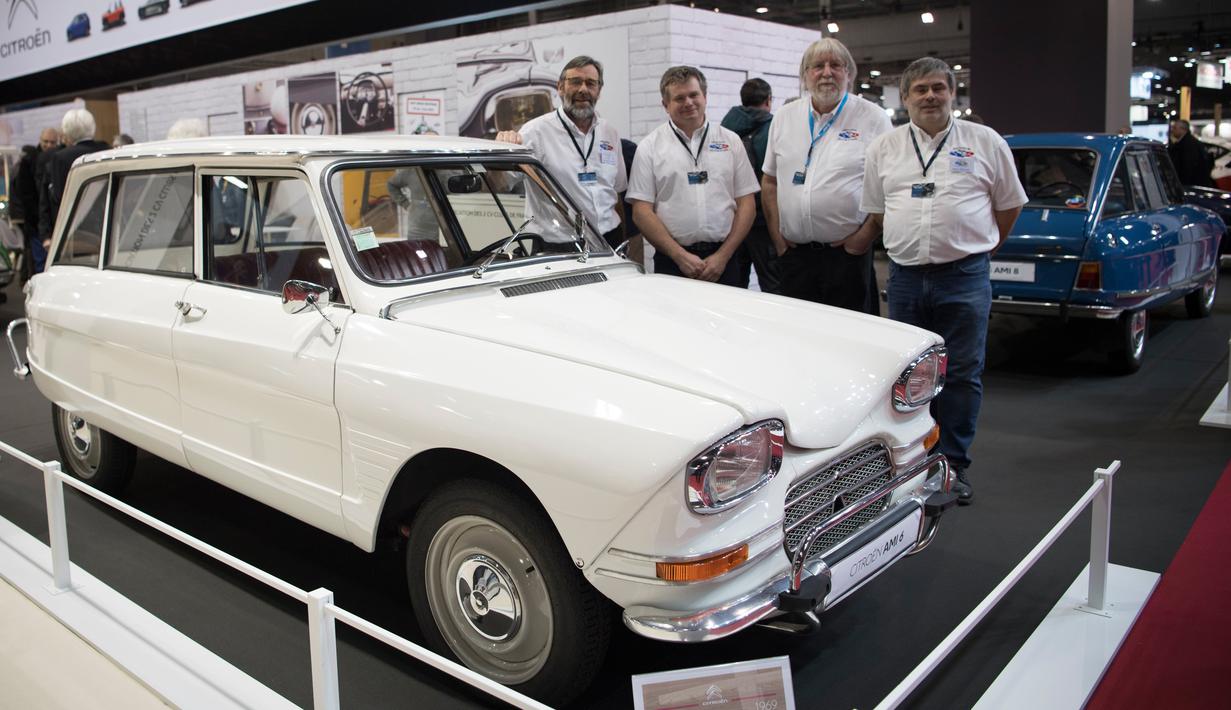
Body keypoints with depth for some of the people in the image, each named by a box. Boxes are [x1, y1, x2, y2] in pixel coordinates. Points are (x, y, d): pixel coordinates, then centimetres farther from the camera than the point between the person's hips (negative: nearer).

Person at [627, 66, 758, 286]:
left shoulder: (731, 141, 10)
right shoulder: (650, 147, 4)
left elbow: (746, 204, 6)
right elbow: (641, 211, -3)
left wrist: (723, 256, -5)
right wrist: (680, 256, -11)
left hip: (724, 260, 2)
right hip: (672, 263, -1)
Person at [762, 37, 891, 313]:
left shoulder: (873, 118, 1)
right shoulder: (785, 118, 12)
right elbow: (770, 181, 15)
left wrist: (864, 235, -9)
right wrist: (777, 236, 7)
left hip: (847, 254, -3)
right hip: (794, 254, 3)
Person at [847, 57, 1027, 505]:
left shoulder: (986, 143, 4)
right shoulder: (884, 148, 9)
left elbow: (1009, 205, 12)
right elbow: (876, 213, 15)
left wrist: (980, 247, 13)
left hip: (965, 278, -2)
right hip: (905, 278, 2)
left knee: (962, 375, 1)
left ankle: (954, 465, 14)